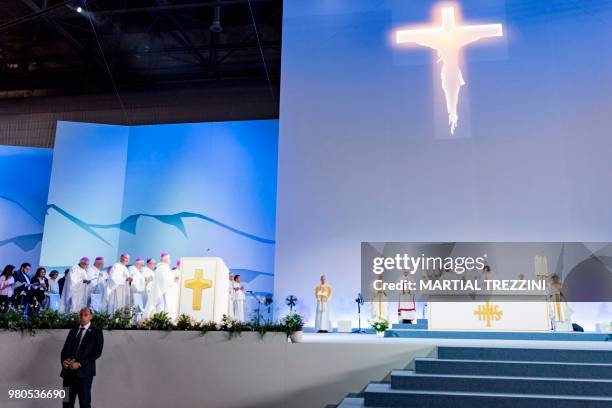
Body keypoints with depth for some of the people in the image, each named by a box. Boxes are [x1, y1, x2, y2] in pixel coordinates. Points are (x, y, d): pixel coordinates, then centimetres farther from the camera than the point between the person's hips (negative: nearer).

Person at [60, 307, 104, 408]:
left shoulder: (96, 332, 0)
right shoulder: (73, 331, 17)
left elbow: (97, 352, -8)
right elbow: (64, 349, 15)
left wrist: (80, 364, -16)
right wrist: (64, 361, -7)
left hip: (84, 372, -5)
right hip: (68, 371, 5)